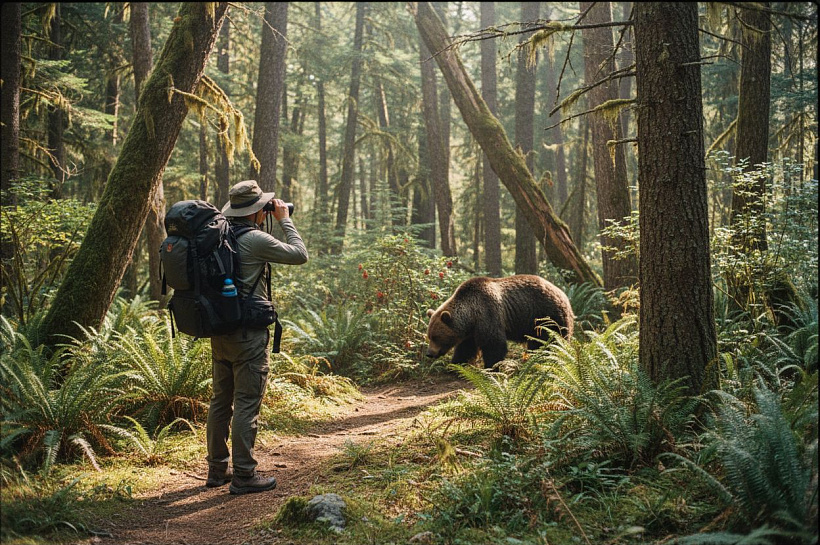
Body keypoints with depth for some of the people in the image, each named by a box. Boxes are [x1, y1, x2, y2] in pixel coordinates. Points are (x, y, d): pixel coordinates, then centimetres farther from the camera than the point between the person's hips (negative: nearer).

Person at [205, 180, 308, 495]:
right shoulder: (255, 240, -14)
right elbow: (300, 255, -6)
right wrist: (285, 220, 4)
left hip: (219, 331, 8)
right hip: (248, 333, -8)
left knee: (221, 400, 14)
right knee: (247, 404, -3)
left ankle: (217, 470, 23)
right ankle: (243, 475, 1)